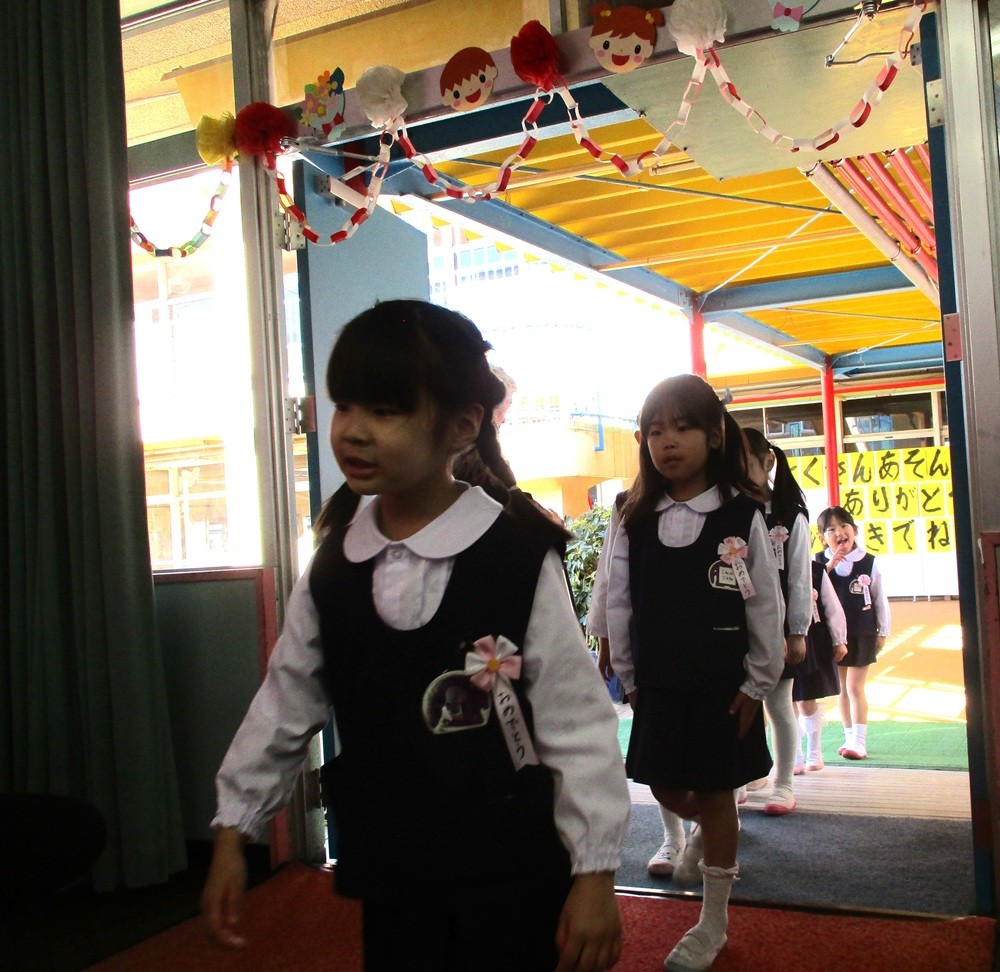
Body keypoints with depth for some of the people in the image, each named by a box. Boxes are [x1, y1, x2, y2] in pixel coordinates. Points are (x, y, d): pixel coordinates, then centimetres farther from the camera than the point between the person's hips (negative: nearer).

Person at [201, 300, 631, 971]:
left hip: (514, 887, -3)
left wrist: (595, 874, -8)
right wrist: (233, 834, 12)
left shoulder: (521, 558, -16)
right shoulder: (333, 566, -2)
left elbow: (577, 721, -11)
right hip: (390, 878, 4)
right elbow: (287, 704, 9)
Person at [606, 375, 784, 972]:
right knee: (666, 788, 16)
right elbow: (618, 604, 4)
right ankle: (707, 831, 52)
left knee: (715, 794, 9)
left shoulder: (742, 517, -10)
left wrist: (757, 684, -5)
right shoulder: (636, 521, -3)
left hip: (724, 687, -3)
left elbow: (766, 608, -5)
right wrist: (628, 676, 5)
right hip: (658, 686, 3)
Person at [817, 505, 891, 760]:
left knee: (855, 687, -2)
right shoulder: (819, 562, -5)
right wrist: (829, 566, -23)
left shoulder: (869, 563, -8)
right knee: (841, 688, 13)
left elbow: (880, 599, -1)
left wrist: (883, 632, 1)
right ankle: (850, 737, 24)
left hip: (862, 634, -3)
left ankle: (859, 741, 3)